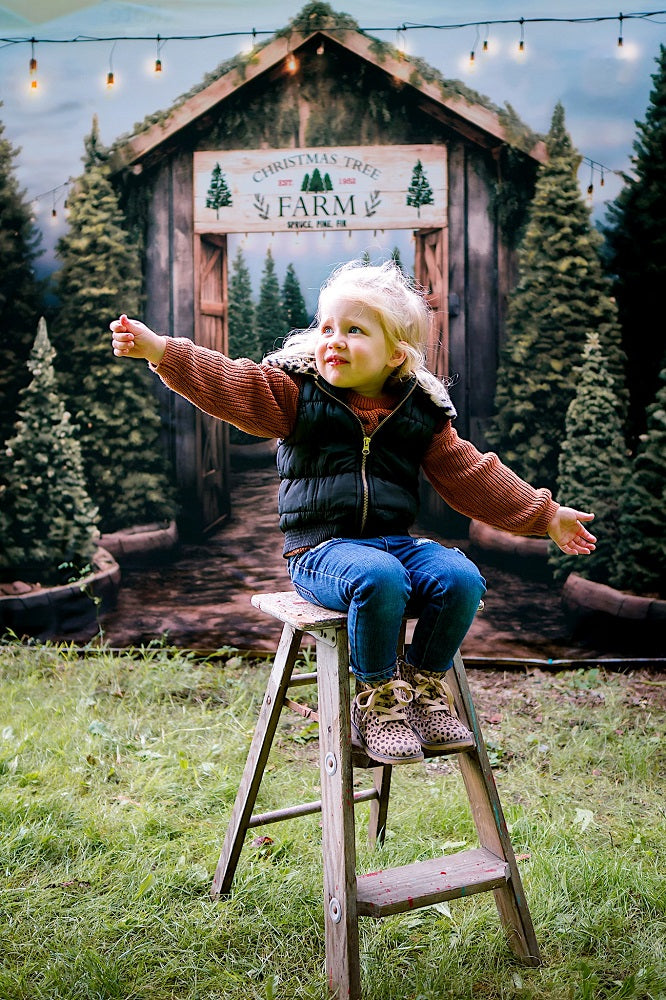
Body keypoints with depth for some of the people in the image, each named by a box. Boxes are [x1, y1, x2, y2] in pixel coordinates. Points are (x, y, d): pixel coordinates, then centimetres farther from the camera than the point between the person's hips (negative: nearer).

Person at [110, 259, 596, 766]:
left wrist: (547, 516, 14)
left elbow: (472, 475, 14)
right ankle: (377, 697, -11)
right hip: (322, 547, -3)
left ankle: (423, 682, 2)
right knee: (378, 578, -35)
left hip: (397, 541, 4)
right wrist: (156, 347, -20)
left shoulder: (422, 411, 9)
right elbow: (228, 383, -6)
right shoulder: (295, 391, 4)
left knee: (461, 579, -24)